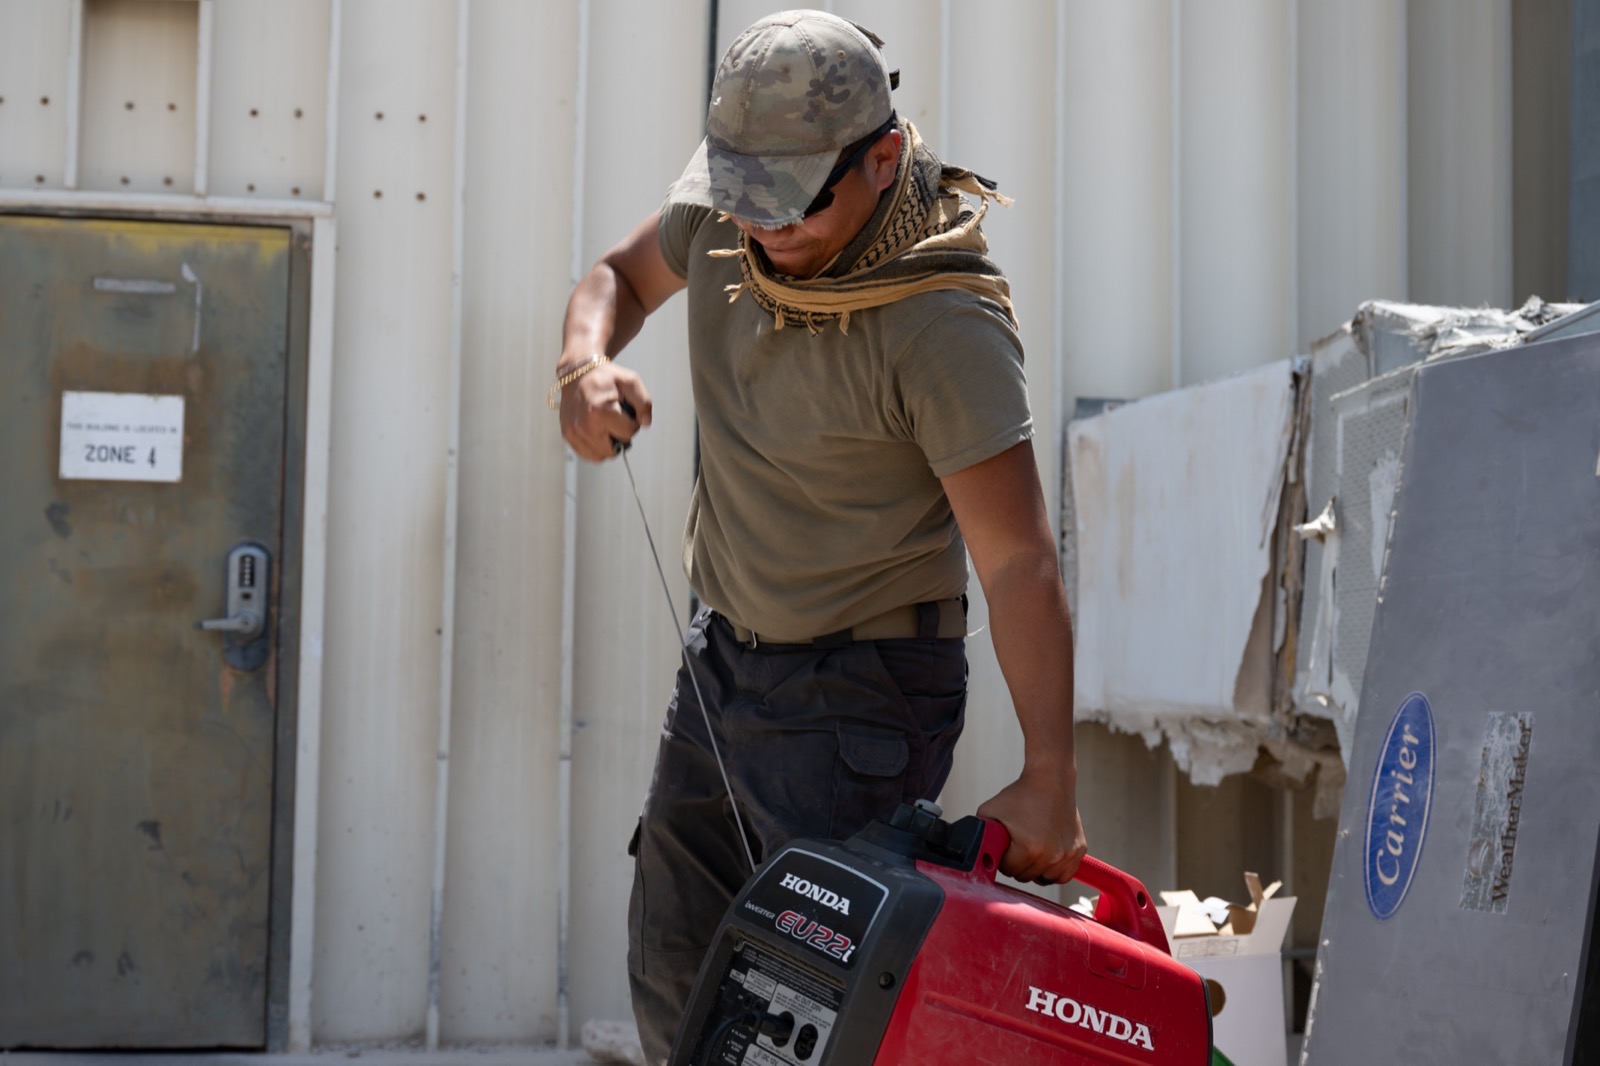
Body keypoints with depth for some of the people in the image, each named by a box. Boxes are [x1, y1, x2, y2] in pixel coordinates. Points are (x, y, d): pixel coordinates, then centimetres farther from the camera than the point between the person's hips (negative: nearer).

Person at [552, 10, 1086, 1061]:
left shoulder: (946, 326, -26)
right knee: (674, 974, 17)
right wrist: (586, 360, -8)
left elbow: (1019, 563, -27)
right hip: (726, 648, 8)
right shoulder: (727, 216, -5)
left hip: (863, 686, -7)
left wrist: (1049, 779, -33)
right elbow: (622, 274, 16)